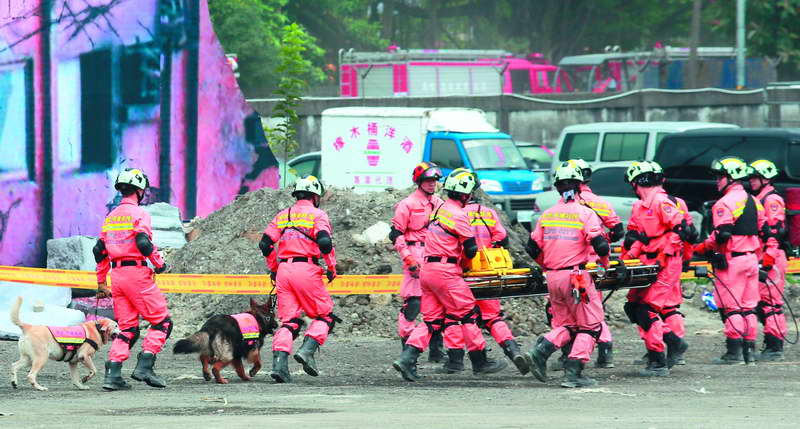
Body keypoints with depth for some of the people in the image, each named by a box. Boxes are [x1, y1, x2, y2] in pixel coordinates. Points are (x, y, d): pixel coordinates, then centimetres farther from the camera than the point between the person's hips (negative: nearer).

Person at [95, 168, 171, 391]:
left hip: (117, 275, 7)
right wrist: (159, 263, -4)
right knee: (162, 322, 0)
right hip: (137, 272, -7)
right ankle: (144, 367, -12)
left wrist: (101, 283, 23)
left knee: (127, 328, 11)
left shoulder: (111, 217, 16)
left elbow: (99, 250, 17)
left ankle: (113, 375, 0)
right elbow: (143, 242, -20)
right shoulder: (138, 214, -7)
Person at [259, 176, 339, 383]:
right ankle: (307, 350, -14)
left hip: (283, 270, 5)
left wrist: (273, 269, 24)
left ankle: (279, 363, -9)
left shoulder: (283, 215, 17)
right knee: (325, 316, 7)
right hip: (306, 269, -5)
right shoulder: (317, 215, 1)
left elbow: (265, 244, 12)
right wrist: (331, 268, -1)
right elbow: (325, 242, -14)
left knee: (288, 320, 7)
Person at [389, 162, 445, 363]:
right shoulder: (407, 205, -3)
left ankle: (436, 350, 12)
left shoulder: (439, 204, 17)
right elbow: (397, 234, -5)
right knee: (412, 302, -11)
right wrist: (409, 259, -13)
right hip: (416, 257, -6)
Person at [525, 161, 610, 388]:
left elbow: (532, 248, 10)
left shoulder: (547, 215, 8)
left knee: (566, 326, 17)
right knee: (591, 325, 5)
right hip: (576, 275, -5)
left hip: (552, 276, 5)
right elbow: (600, 245, -14)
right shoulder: (585, 213, -7)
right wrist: (604, 262, 7)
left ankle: (541, 350, -8)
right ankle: (573, 373, -5)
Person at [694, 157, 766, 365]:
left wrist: (702, 248, -7)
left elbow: (722, 235, -20)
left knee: (730, 307, -4)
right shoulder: (753, 201, 14)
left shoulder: (725, 203, -13)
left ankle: (734, 352, -6)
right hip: (751, 259, 8)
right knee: (748, 307, 10)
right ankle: (749, 351, 11)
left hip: (731, 261, -8)